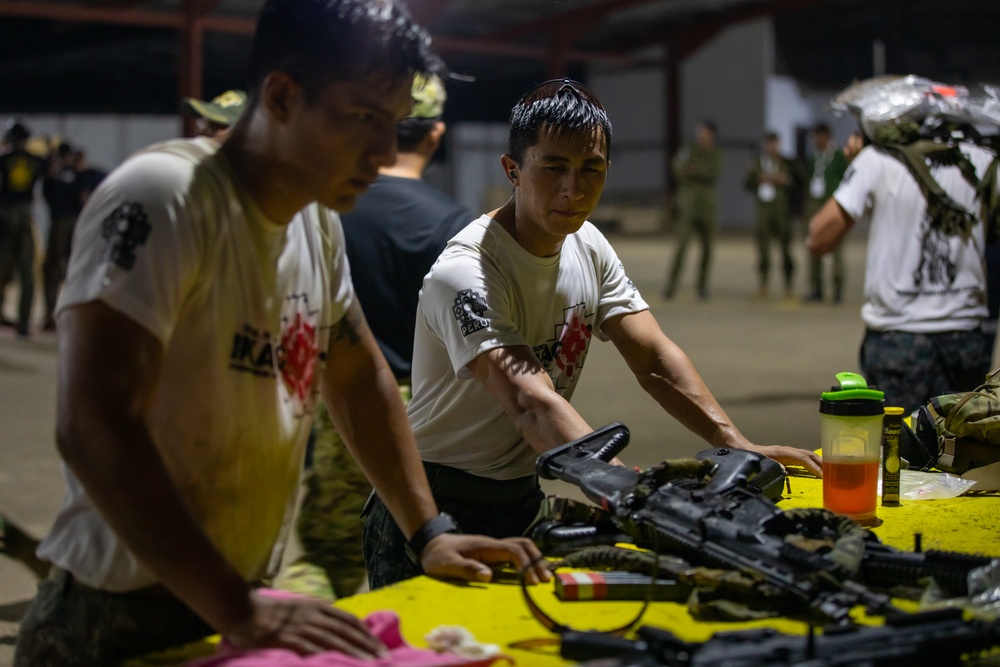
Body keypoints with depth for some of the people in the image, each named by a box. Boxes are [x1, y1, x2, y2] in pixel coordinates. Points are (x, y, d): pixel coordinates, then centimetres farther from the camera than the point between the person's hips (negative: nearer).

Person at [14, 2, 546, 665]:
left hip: (245, 603, 7)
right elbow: (93, 428, -29)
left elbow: (358, 375, 17)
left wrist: (429, 531, 10)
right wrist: (238, 610, -32)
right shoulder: (164, 199, -21)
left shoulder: (317, 220, 3)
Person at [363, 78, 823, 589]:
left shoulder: (588, 247, 2)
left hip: (524, 502, 7)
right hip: (437, 510, -6)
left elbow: (653, 359, 0)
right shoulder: (464, 274, -24)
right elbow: (530, 404, -36)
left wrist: (739, 447, -13)